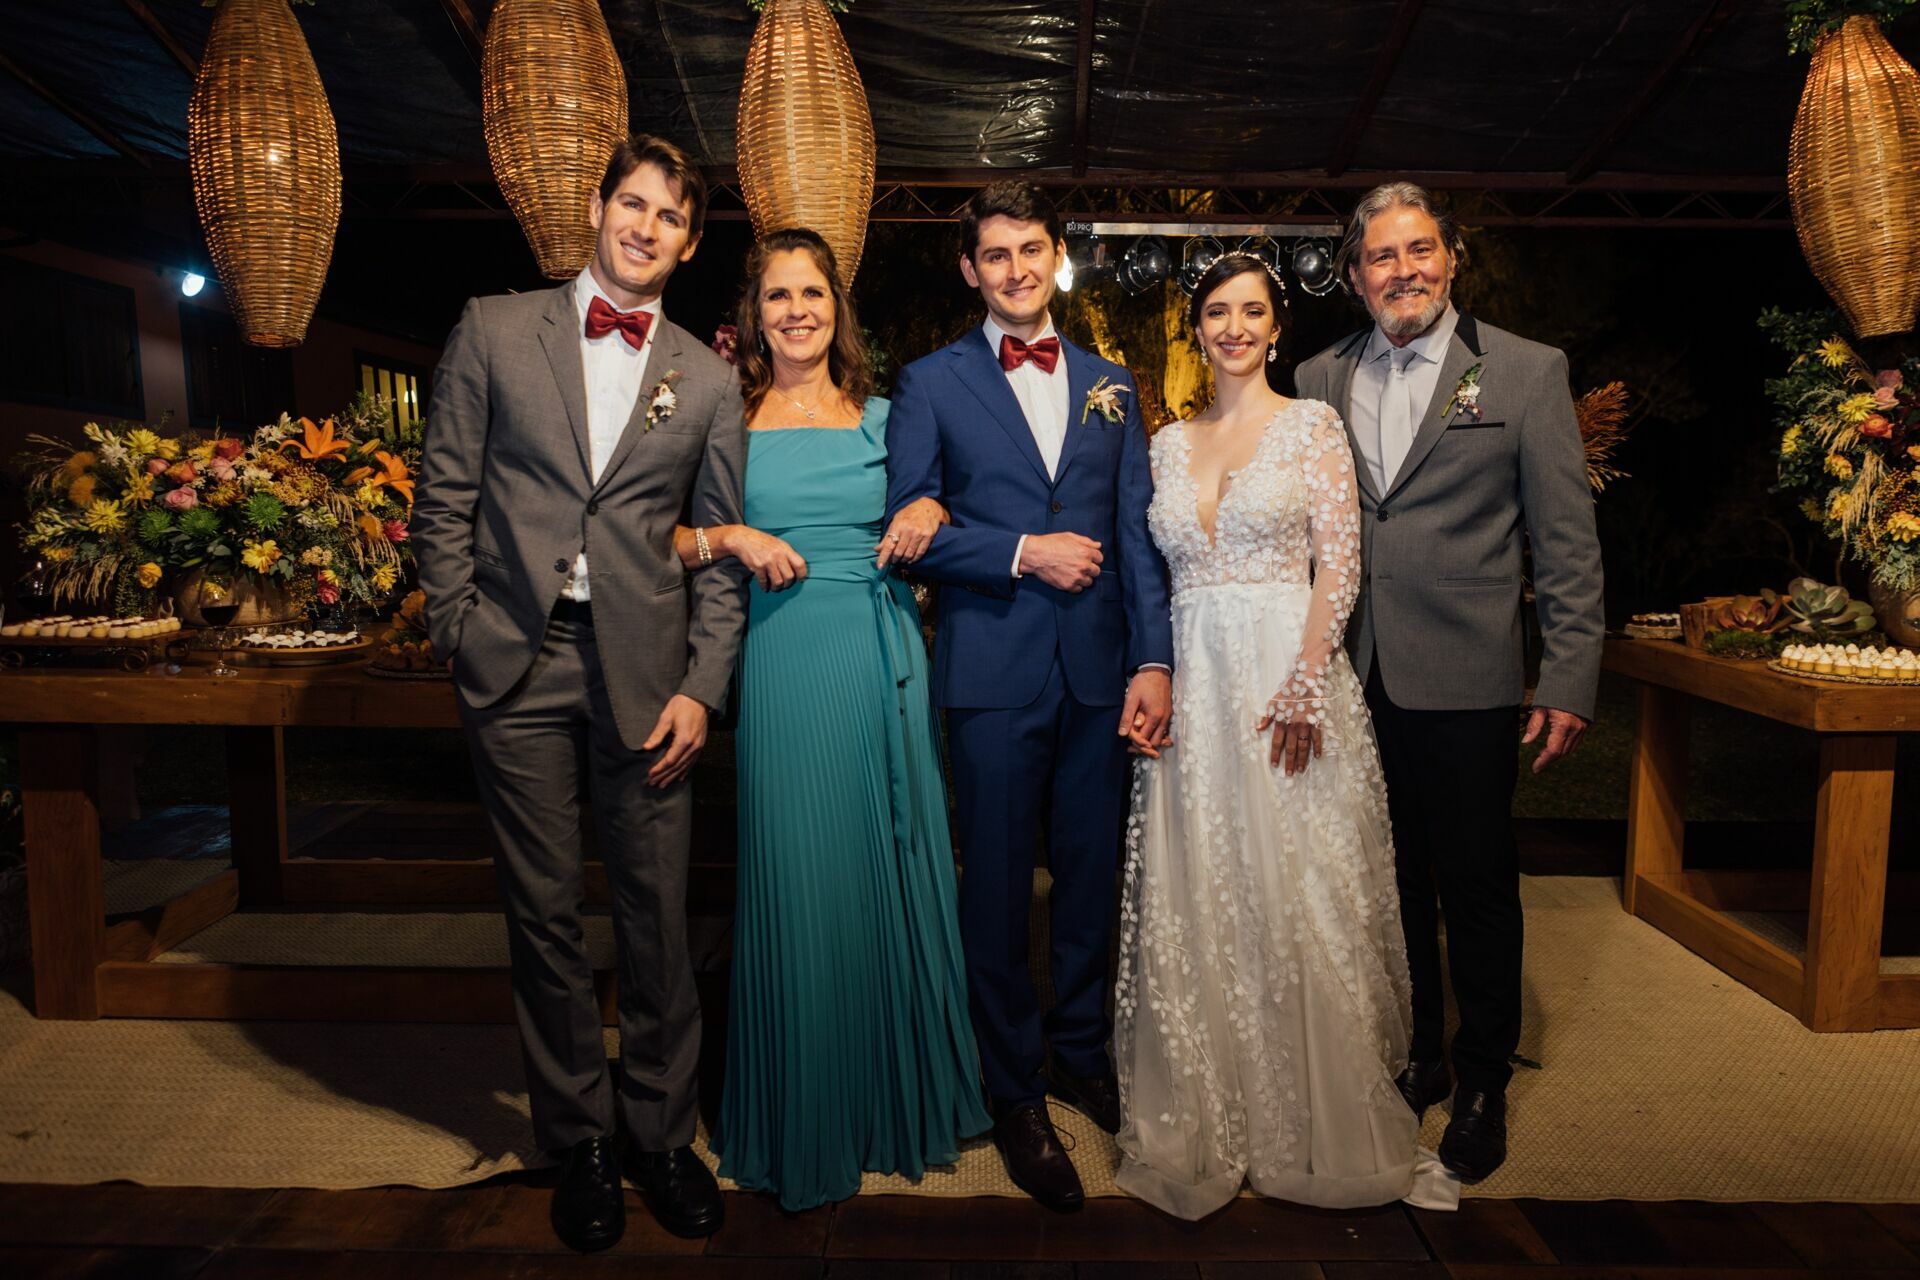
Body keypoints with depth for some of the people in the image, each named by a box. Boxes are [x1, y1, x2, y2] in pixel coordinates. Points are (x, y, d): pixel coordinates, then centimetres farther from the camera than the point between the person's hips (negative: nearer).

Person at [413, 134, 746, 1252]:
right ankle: (578, 1138, 27)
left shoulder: (709, 380, 8)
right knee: (546, 913, 9)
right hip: (520, 665, 0)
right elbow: (446, 498, 6)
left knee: (659, 916, 4)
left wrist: (701, 689, -2)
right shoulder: (496, 331, 7)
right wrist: (461, 637, -1)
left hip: (646, 671, 0)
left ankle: (662, 1132, 24)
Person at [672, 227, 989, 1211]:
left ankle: (903, 1093, 31)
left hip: (885, 660, 3)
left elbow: (926, 509, 19)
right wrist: (732, 538, -12)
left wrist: (929, 514, -2)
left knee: (897, 876, 9)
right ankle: (805, 1123, 21)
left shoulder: (882, 416, 11)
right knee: (799, 883, 1)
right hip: (786, 667, -2)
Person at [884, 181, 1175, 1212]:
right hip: (993, 671, -3)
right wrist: (1023, 552, -13)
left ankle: (1079, 1051, 34)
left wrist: (1154, 661, -2)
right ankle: (1015, 1093, 24)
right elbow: (906, 525, -4)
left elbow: (1139, 532, 6)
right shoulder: (931, 383, 4)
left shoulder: (1110, 385, 12)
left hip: (1100, 668, 3)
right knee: (998, 885, 6)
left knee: (1092, 871, 12)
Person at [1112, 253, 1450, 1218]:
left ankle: (1314, 1124, 20)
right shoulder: (1170, 442, 14)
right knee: (1195, 905, 5)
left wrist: (1304, 683, -16)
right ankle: (1207, 1124, 21)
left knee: (1296, 898, 1)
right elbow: (1157, 571, 13)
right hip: (1194, 685, 4)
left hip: (1288, 674, -3)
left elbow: (1339, 565, -5)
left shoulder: (1312, 423, 3)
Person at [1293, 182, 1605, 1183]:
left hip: (1464, 682, -3)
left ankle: (1482, 1083, 28)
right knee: (1392, 879, 15)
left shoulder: (1527, 372, 0)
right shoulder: (1320, 380, 9)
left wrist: (1570, 679, -8)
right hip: (1353, 680, 3)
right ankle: (1414, 1056, 35)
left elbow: (1567, 543, -2)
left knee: (1476, 886, 8)